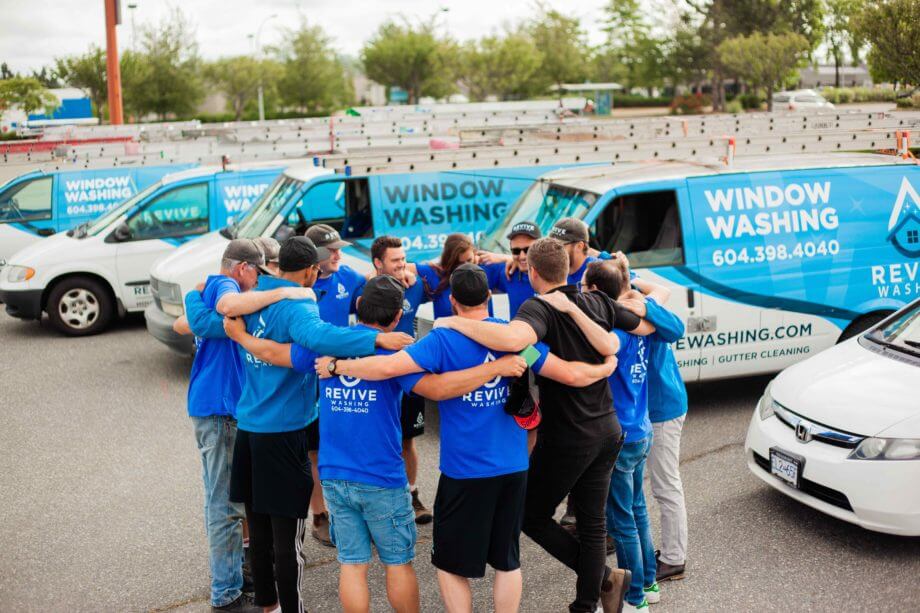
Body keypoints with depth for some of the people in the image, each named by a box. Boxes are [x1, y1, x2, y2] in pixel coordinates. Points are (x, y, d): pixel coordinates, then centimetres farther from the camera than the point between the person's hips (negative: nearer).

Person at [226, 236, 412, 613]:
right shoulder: (296, 305, -16)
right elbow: (317, 335, -38)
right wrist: (376, 339, -40)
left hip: (248, 428, 8)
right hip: (283, 432, -8)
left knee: (258, 528, 18)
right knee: (287, 534, 3)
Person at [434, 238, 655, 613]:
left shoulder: (539, 308, -19)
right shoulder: (599, 304, 1)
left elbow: (514, 338, -43)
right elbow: (647, 326, 16)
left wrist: (455, 323, -32)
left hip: (566, 438, -7)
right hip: (608, 432, 7)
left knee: (533, 516, 12)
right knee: (592, 524, 15)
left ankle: (605, 578, 10)